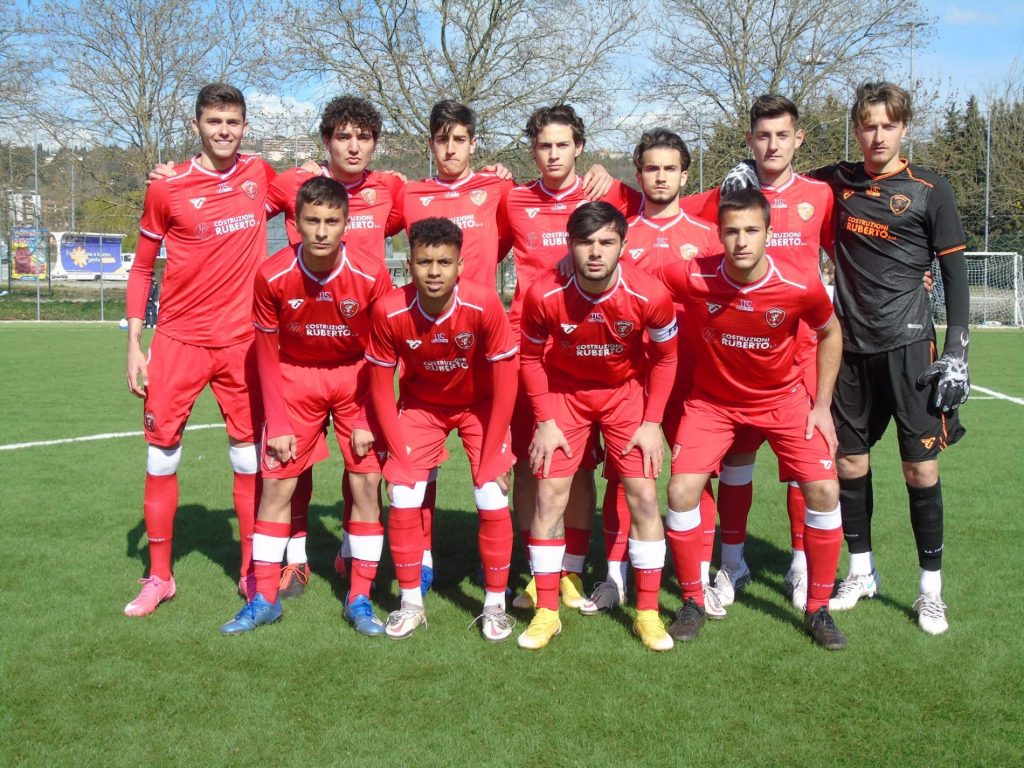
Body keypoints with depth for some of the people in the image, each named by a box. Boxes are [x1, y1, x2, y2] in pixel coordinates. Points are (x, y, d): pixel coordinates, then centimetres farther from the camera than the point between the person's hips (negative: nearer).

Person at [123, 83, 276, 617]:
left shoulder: (259, 174, 5)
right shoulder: (167, 189, -2)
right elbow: (142, 267, 5)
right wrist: (133, 343, 0)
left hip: (242, 339, 2)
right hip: (178, 338, -1)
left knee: (248, 456, 5)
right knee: (161, 455, 2)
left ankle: (252, 571, 19)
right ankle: (159, 576, 16)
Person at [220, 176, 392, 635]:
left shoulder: (371, 275, -21)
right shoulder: (272, 276, -18)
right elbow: (267, 353, -7)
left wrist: (370, 421, -12)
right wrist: (277, 424, -8)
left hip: (356, 377, -1)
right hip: (294, 376, 1)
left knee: (366, 480, -6)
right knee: (276, 482, -1)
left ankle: (360, 600, 7)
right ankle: (264, 599, 12)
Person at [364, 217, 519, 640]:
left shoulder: (484, 305, -30)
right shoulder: (390, 311, -26)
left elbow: (504, 383, -20)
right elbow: (381, 386, -12)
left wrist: (491, 456, -18)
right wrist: (399, 452, -14)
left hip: (479, 406, -1)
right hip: (420, 405, 1)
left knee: (493, 503, -9)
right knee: (403, 501, -8)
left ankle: (495, 604, 11)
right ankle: (411, 604, 12)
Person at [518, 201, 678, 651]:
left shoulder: (650, 295, -25)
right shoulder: (544, 296, -25)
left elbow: (664, 358, -7)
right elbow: (532, 358, -7)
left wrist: (652, 422, -10)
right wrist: (545, 422, -10)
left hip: (626, 391, 0)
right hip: (563, 391, 0)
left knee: (643, 495, -6)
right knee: (549, 495, -5)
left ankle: (647, 613, 7)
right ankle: (546, 612, 8)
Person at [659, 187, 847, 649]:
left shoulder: (802, 286, -22)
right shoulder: (690, 278, -25)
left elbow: (830, 334, -1)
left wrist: (822, 405, -3)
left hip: (783, 398, 0)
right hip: (712, 399, 0)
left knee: (824, 491, -11)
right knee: (681, 492, -14)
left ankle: (818, 610, 9)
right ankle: (692, 602, 9)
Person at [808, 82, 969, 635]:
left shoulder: (930, 191, -1)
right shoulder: (837, 182, 8)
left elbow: (955, 274, 0)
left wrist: (957, 351, -6)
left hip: (908, 345, -3)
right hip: (851, 347, 3)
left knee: (920, 466, -3)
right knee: (849, 462, 8)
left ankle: (930, 588, 11)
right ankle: (861, 572, 26)